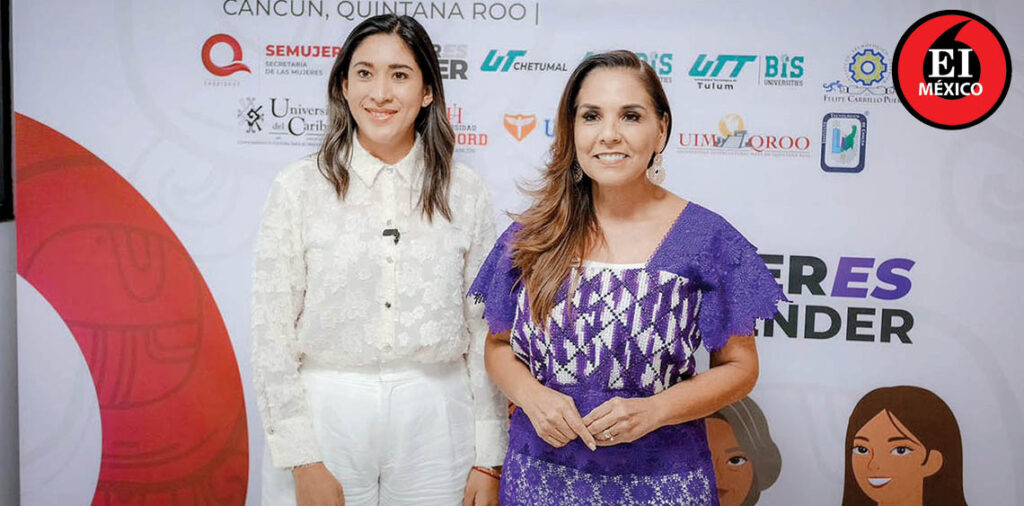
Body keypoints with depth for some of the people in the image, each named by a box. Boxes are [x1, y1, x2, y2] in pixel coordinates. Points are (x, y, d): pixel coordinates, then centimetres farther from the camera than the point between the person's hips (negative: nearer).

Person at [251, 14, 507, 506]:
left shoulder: (464, 193, 1)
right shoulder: (299, 186, -3)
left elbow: (485, 331, 3)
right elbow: (271, 331, -4)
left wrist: (488, 461, 1)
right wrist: (302, 459, -8)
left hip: (433, 417, 1)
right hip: (323, 414, -1)